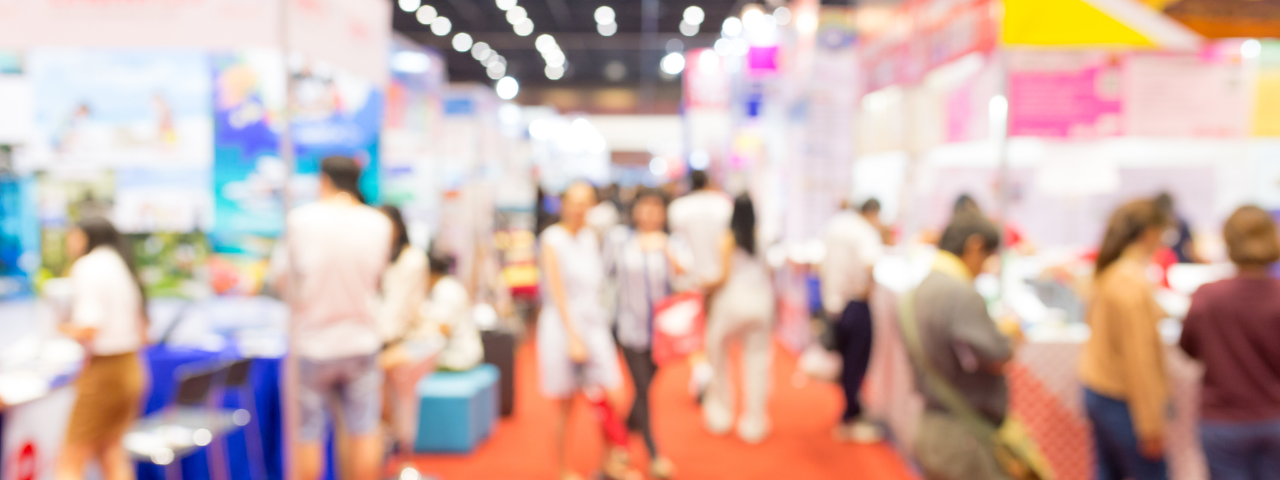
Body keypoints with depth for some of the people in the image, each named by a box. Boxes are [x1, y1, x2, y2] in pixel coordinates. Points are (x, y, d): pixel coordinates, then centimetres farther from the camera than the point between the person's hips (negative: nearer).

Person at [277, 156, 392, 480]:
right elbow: (376, 277, 7)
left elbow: (287, 280, -3)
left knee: (308, 434, 9)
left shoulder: (300, 219, -10)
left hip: (312, 343, -2)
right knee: (364, 431, 8)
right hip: (361, 341, 2)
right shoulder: (379, 224, -3)